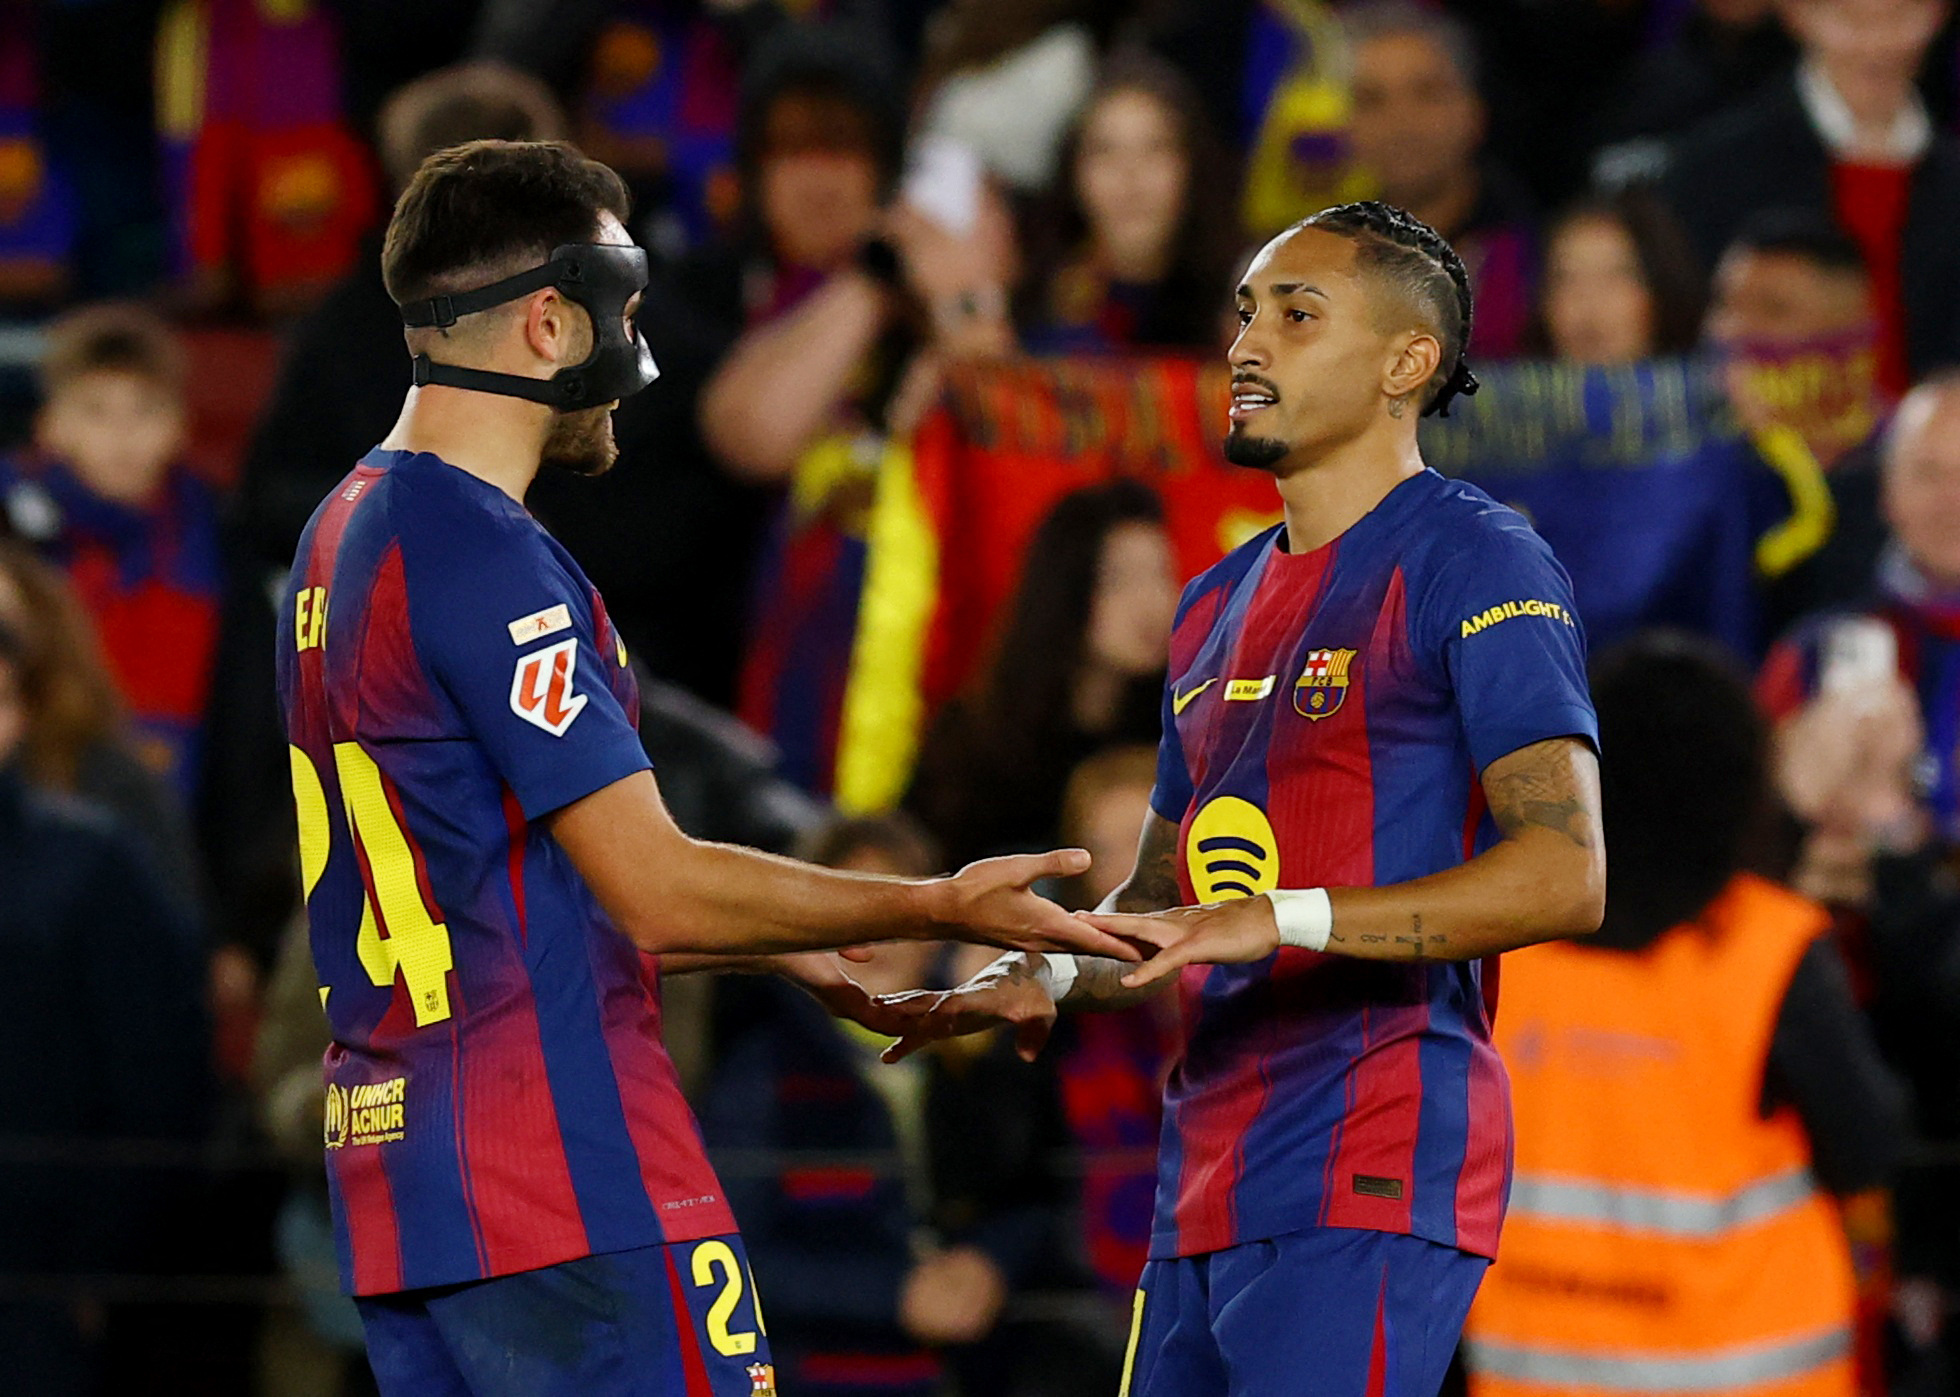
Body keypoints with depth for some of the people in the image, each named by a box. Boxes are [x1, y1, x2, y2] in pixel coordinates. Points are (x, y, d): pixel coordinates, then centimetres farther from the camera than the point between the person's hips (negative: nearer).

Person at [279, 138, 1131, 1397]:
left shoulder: (346, 540, 17)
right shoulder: (484, 558, -14)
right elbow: (655, 889, -16)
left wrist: (784, 953, 26)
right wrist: (941, 911, -7)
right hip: (568, 1196, -10)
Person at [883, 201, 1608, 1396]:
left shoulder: (1476, 566, -5)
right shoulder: (1220, 605, 22)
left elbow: (1564, 875, -17)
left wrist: (1285, 919, -23)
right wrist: (1046, 978, 6)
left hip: (1365, 1176, -9)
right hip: (1210, 1188, 9)